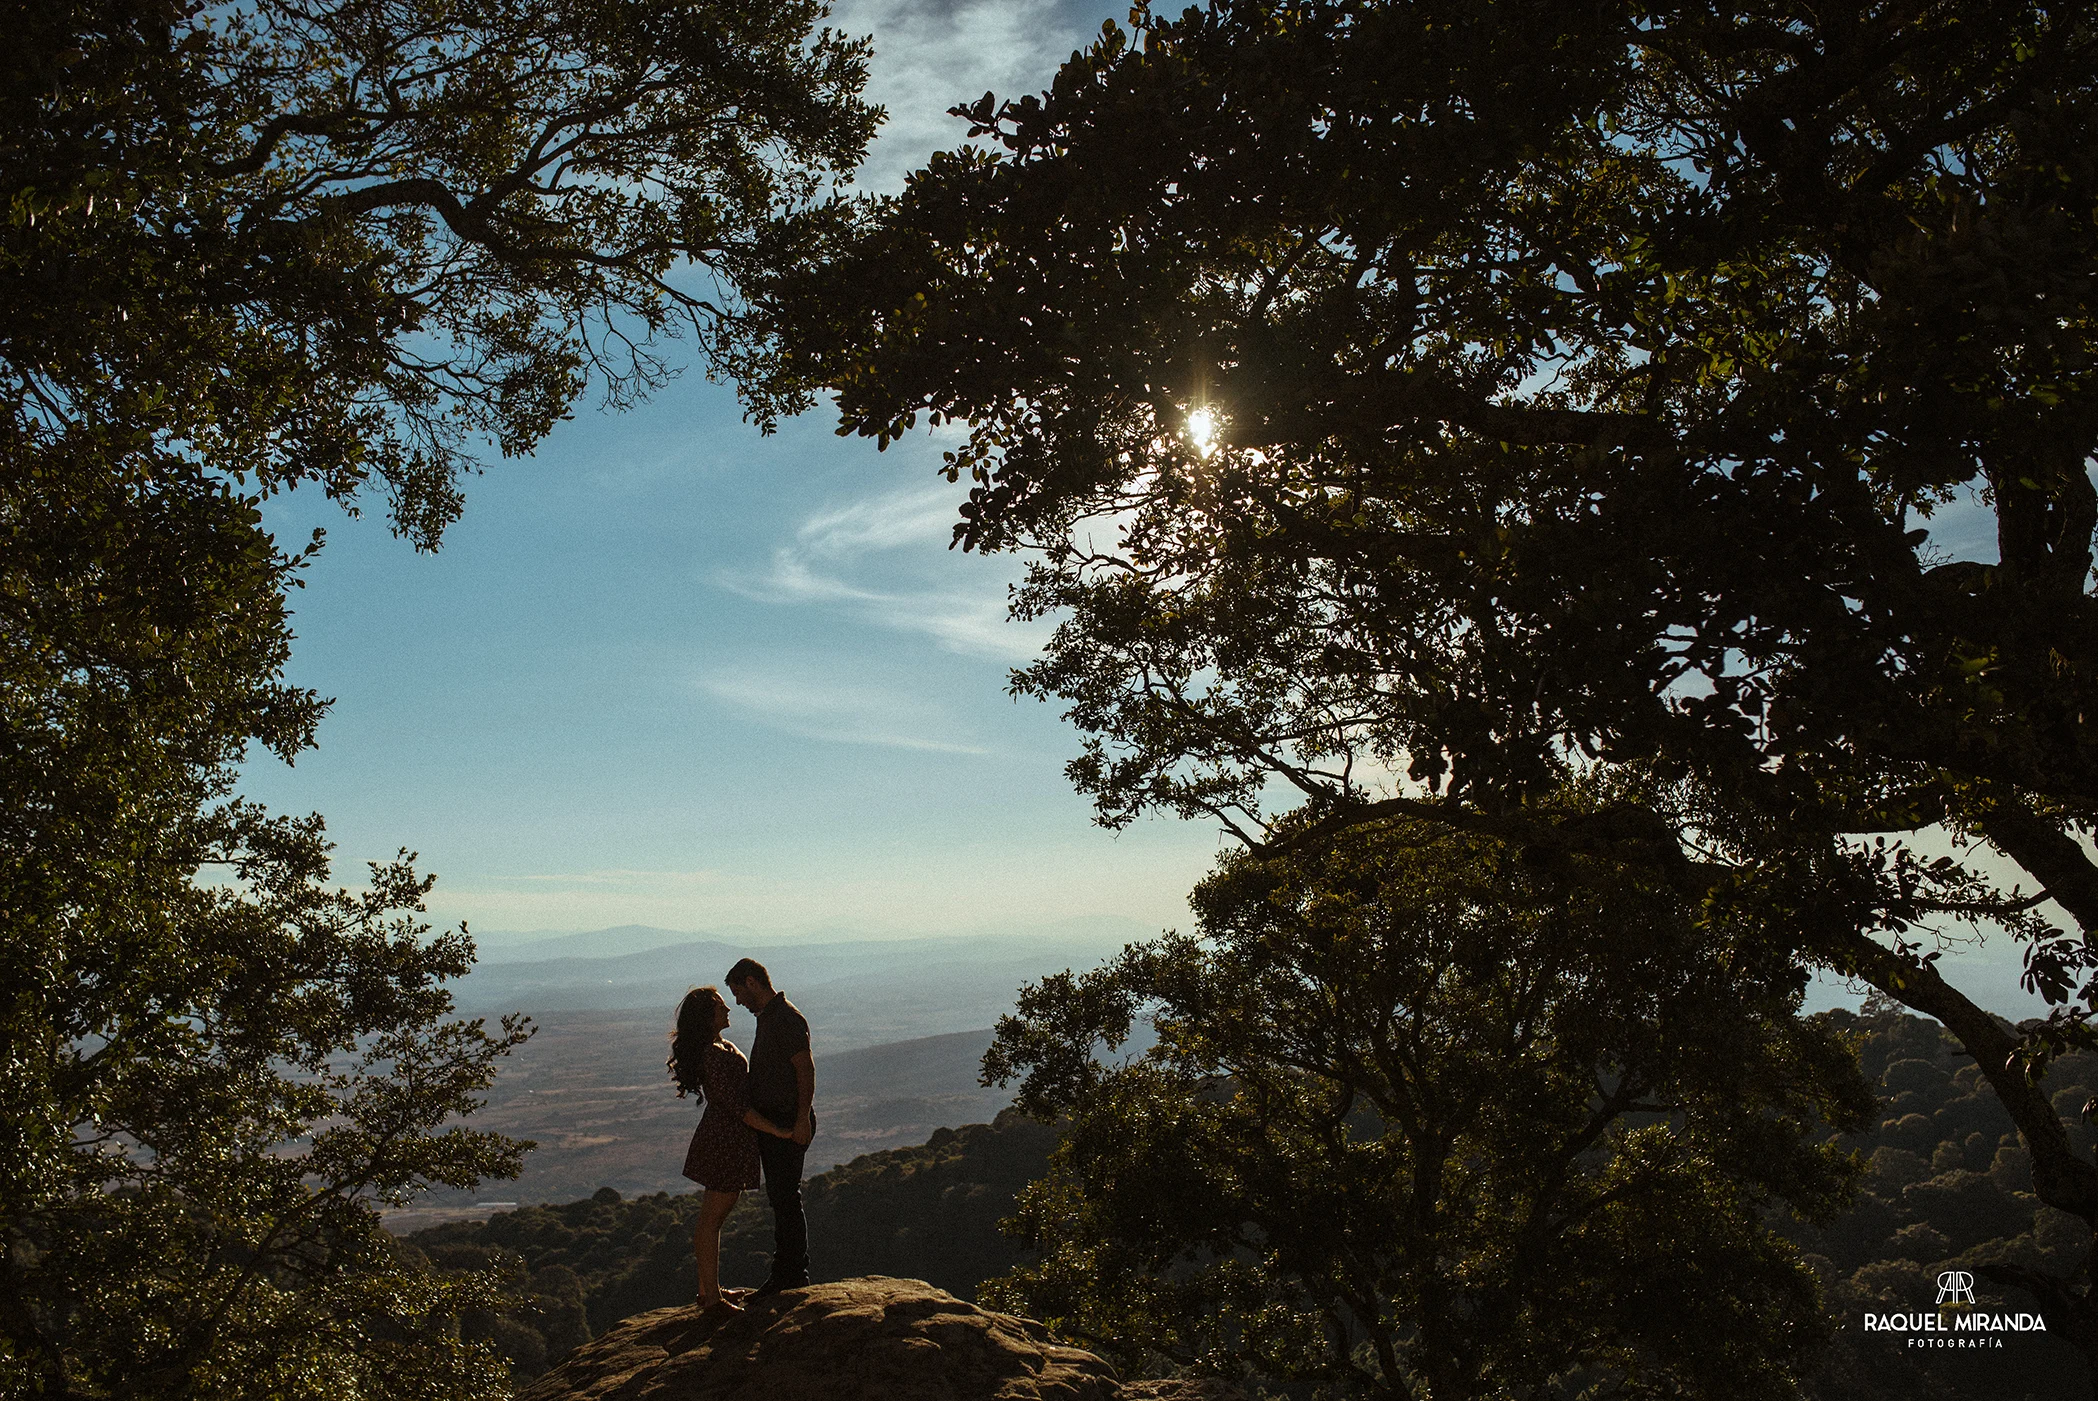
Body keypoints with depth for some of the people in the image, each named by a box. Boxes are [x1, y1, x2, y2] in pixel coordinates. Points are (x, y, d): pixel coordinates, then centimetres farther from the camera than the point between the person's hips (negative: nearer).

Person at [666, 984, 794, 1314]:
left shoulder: (718, 1048, 10)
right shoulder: (715, 1056, -22)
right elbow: (738, 1107, -22)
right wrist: (778, 1131, -16)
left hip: (719, 1136, 10)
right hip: (728, 1141, -10)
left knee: (711, 1216, 16)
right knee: (712, 1218, -3)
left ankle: (709, 1289, 26)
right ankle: (711, 1298, 4)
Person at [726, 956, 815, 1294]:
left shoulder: (788, 1019, -17)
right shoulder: (766, 1018, 15)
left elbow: (806, 1069, -21)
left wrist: (802, 1120, -23)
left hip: (788, 1123, -10)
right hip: (770, 1121, 10)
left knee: (785, 1197, -5)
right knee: (779, 1196, 15)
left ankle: (791, 1273, 2)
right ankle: (789, 1270, 23)